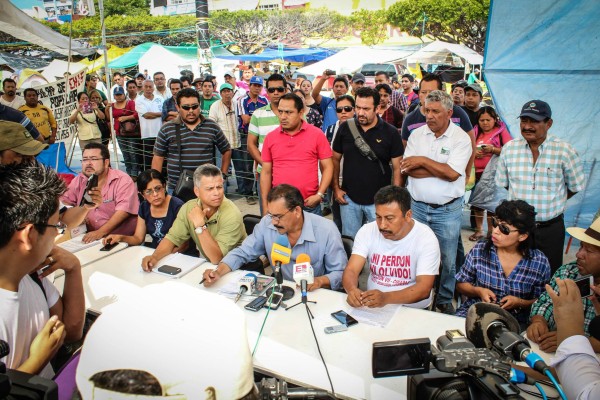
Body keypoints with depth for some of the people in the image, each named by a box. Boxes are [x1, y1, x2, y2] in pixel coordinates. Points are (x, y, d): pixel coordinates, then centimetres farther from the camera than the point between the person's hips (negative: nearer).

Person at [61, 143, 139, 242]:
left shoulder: (123, 180, -7)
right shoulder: (79, 180, 11)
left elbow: (123, 211, -18)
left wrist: (100, 232, -27)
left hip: (122, 238, -5)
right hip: (90, 237, 6)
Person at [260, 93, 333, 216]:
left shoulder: (317, 134, -4)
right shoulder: (270, 137, 3)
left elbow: (327, 167, 0)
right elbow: (266, 173, 6)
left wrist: (319, 195, -11)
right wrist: (265, 206, 3)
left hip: (309, 204, -2)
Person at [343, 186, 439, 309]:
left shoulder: (426, 238, -13)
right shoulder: (367, 231, -4)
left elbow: (424, 289, -20)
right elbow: (351, 270, -9)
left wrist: (386, 297, -37)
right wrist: (352, 290, -34)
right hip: (372, 306, 3)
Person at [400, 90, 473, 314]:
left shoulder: (461, 138, -6)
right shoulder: (417, 135, 3)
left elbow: (452, 173, -18)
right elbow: (406, 169, -8)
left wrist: (423, 161, -11)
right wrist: (442, 169, -13)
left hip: (447, 210, -2)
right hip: (416, 206, 3)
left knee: (447, 260, 9)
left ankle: (445, 301, 28)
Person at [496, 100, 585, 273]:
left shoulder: (565, 151, -9)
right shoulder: (509, 148, -1)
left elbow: (575, 187, 2)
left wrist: (550, 202, 3)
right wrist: (522, 200, 5)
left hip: (551, 228, -1)